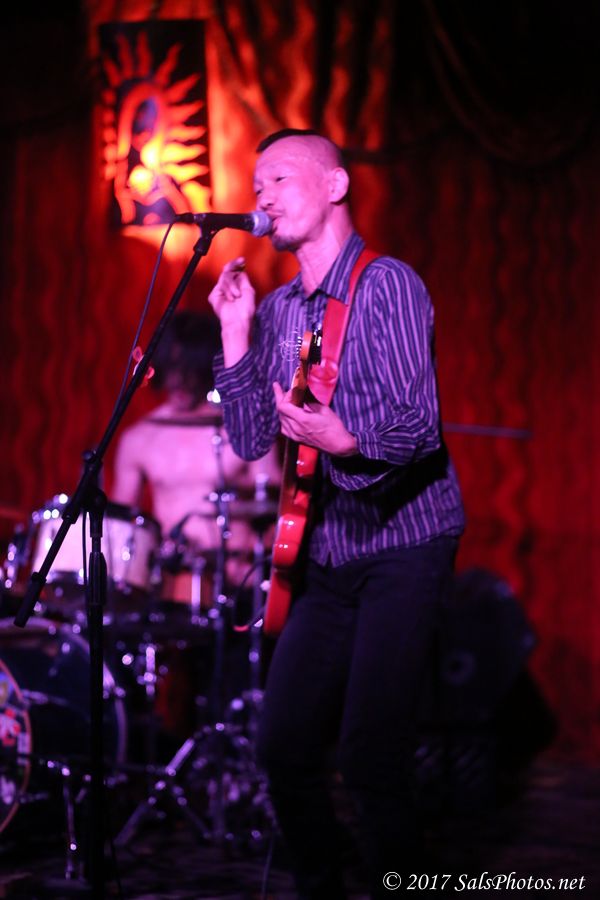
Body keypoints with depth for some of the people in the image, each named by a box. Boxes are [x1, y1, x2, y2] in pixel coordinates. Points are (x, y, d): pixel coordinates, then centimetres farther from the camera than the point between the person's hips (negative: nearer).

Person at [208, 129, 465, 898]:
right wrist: (236, 334, 0)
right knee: (284, 746, 5)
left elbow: (416, 422, -20)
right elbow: (250, 439, 7)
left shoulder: (386, 285, -9)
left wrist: (346, 439, -39)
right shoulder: (278, 311, 12)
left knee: (369, 757, -13)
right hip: (327, 554, 7)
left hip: (404, 548, -7)